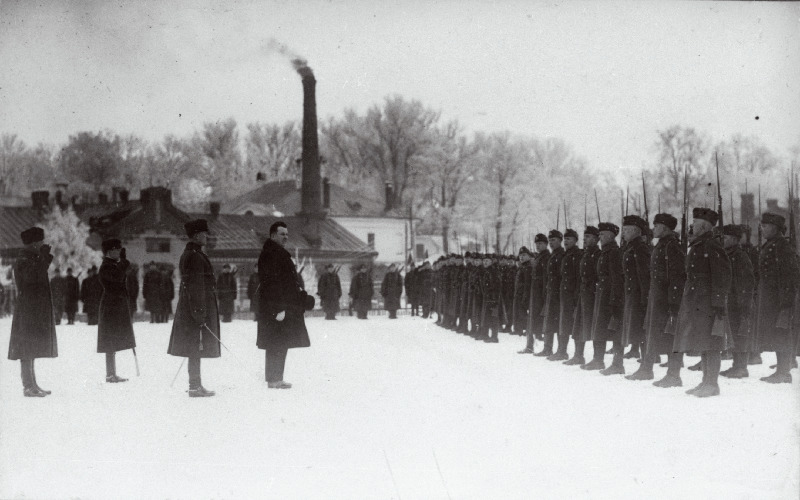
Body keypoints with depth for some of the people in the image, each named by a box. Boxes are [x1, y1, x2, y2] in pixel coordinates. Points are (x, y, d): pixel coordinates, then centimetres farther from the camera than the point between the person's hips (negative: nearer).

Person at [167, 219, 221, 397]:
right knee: (196, 347, -5)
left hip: (188, 308, 10)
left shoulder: (188, 255, 16)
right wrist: (199, 313, -23)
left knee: (195, 349, 14)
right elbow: (196, 288, -21)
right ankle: (195, 387, -1)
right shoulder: (195, 257, -17)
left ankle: (195, 384, 21)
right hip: (198, 307, -10)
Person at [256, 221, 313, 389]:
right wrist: (278, 308, -24)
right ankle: (274, 379, -3)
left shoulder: (280, 254, 19)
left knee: (279, 344, 12)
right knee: (276, 344, -7)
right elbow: (272, 283, -21)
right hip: (275, 305, -10)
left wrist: (301, 295, 18)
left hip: (285, 305, 10)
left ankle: (276, 378, 17)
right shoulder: (270, 254, -14)